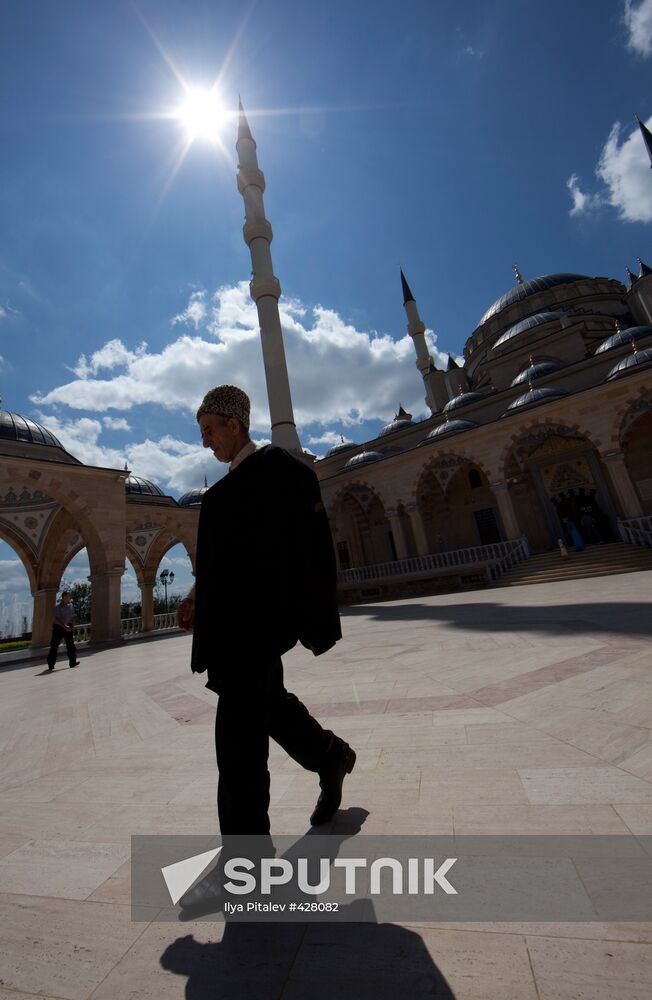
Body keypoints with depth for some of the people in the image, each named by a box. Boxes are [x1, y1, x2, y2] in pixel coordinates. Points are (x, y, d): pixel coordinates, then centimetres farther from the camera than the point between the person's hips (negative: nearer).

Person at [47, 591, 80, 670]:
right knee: (54, 646, 2)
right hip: (58, 627, -4)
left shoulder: (71, 606, 5)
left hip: (68, 627, 4)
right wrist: (64, 626, -23)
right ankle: (51, 664, 14)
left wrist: (72, 627, 1)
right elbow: (56, 619, -16)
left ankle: (73, 662, 3)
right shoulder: (58, 606, -10)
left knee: (70, 644, -1)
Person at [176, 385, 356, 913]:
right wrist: (202, 595, 9)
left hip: (257, 622, -9)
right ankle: (331, 757, 45)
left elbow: (313, 546, -17)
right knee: (268, 702, 22)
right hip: (233, 621, 10)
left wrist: (316, 624, -19)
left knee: (239, 736, -1)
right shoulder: (230, 485, 18)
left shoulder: (280, 467, -10)